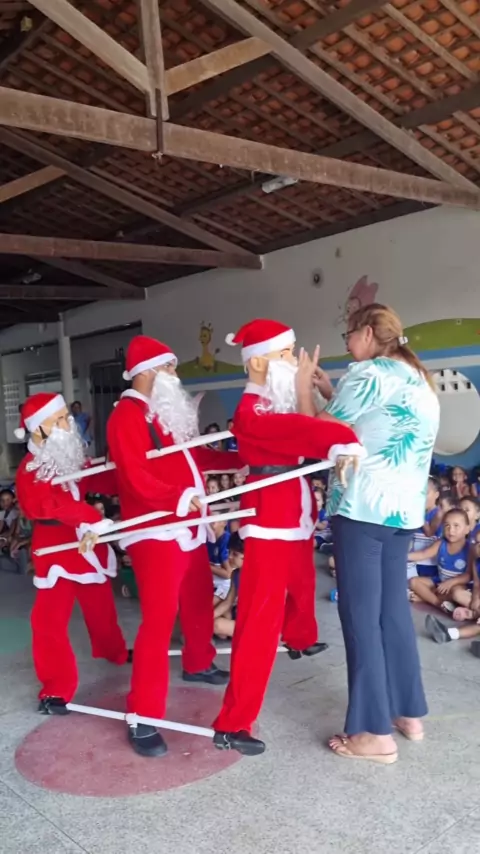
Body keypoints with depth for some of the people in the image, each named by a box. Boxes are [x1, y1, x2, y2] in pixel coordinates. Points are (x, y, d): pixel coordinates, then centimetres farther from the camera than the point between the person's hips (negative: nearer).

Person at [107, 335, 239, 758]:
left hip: (188, 528, 10)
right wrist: (178, 498, -31)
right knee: (159, 619, -11)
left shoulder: (168, 413, 18)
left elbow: (197, 457, 20)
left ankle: (199, 664, 45)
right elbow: (135, 477, -23)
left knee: (200, 601, 21)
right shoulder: (127, 415, -13)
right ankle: (143, 717, -4)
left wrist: (242, 458, 15)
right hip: (154, 532, -9)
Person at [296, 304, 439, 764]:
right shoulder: (418, 379, 18)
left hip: (363, 505, -9)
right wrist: (331, 392, 22)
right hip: (404, 507, 9)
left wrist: (303, 386, 5)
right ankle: (408, 713, 25)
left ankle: (375, 733, 2)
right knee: (393, 608, 16)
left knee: (360, 614, -3)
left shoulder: (368, 373, -8)